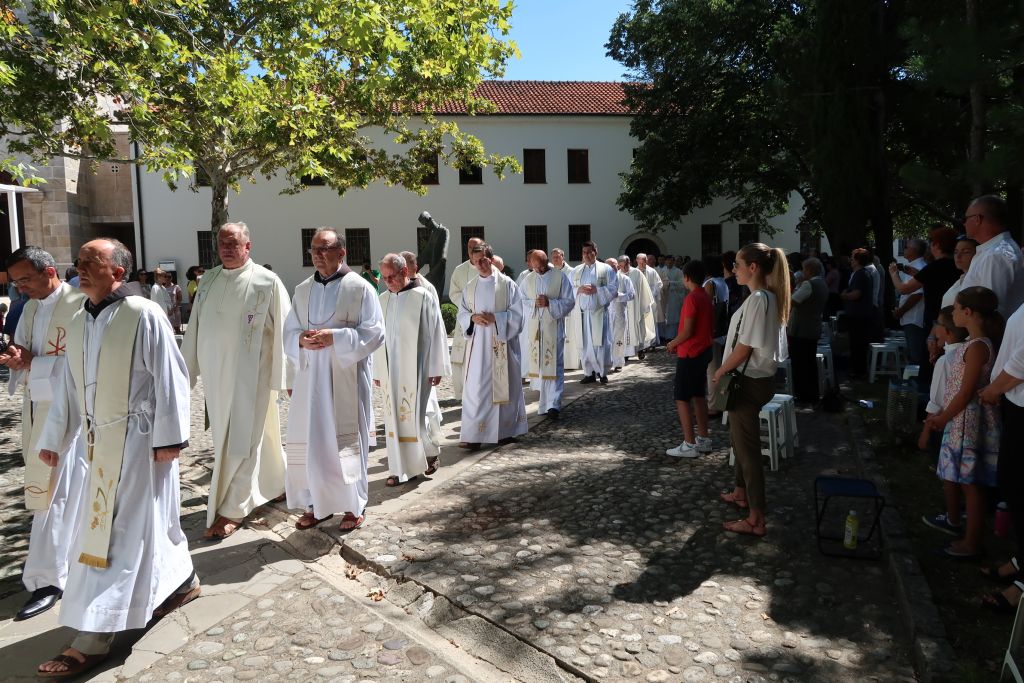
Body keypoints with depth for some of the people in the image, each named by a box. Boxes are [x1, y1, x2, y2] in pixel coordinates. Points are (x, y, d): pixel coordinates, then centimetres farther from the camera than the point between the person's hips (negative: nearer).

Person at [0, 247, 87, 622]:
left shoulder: (80, 305, -15)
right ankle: (58, 553, 35)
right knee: (46, 486, 18)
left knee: (57, 491, -5)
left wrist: (31, 363, -18)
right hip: (38, 408, 8)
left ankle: (48, 578, 2)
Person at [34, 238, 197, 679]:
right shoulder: (78, 323, 9)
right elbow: (69, 388, 16)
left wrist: (168, 437, -15)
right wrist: (53, 438, 17)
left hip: (139, 437, -8)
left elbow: (169, 379, -15)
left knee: (116, 533, -3)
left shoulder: (143, 315, -15)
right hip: (102, 439, 8)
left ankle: (92, 640, 6)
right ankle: (181, 581, 39)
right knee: (144, 520, 19)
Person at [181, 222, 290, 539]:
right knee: (225, 438, 15)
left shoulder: (267, 282, -7)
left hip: (250, 376, -6)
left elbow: (282, 332, -7)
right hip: (215, 374, 6)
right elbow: (194, 329, 13)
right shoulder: (208, 280, 9)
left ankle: (231, 511, 9)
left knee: (241, 441, -2)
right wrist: (186, 370, 12)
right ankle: (274, 484, 34)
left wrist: (288, 377, -8)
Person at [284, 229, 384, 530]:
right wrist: (302, 341, -10)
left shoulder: (360, 288, -5)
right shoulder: (303, 290, 11)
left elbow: (374, 333, -9)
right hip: (310, 378, 5)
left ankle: (353, 506, 16)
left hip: (345, 379, -5)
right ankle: (316, 504, 21)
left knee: (345, 440, 2)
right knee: (308, 440, 7)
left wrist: (335, 337, -19)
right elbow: (289, 332, 13)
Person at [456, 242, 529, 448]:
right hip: (477, 344, 3)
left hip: (501, 344, -3)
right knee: (475, 388, -2)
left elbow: (517, 313, -4)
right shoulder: (470, 286, 9)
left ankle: (506, 430, 20)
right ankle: (474, 436, -1)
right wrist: (473, 318, -9)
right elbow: (462, 313, 12)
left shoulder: (507, 284, -3)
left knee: (503, 386, 5)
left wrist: (495, 318, -15)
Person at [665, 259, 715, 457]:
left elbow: (687, 331, -22)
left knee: (681, 398, -3)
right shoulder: (706, 297, 9)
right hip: (703, 351, 9)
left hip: (689, 354, -9)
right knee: (699, 396, 15)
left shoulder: (691, 298, -18)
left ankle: (689, 445, -2)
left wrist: (672, 344, -4)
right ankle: (703, 440, 21)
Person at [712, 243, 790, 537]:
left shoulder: (757, 299, -22)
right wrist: (727, 370, 12)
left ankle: (756, 520, 7)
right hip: (757, 377, 10)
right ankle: (741, 493, 41)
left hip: (749, 382, -10)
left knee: (748, 447, -2)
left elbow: (743, 349, -22)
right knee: (740, 438, 24)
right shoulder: (770, 296, 8)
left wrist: (720, 372, -8)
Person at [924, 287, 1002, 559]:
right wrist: (943, 414, 14)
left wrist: (942, 418, -12)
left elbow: (967, 393, -21)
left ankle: (971, 544, 9)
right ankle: (952, 519, 43)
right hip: (959, 420, 10)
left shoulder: (978, 347, -20)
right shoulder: (973, 343, 9)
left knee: (971, 483, -1)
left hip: (969, 423, -10)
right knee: (950, 474, 23)